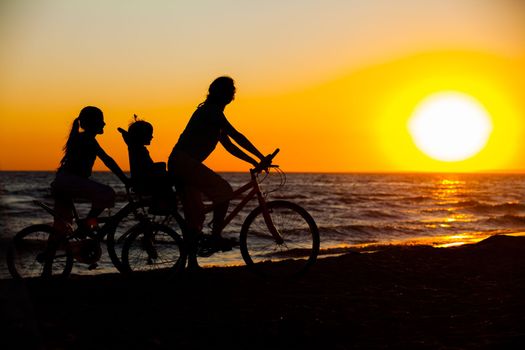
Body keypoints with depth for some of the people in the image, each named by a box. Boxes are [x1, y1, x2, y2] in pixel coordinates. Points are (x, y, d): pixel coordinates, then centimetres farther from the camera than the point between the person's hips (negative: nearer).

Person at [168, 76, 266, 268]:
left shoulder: (210, 112, 21)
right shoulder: (212, 112, -10)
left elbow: (228, 145, 24)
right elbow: (237, 137, -15)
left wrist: (253, 161, 21)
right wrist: (261, 157, -12)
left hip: (177, 164, 10)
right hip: (185, 162, -10)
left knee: (194, 214, 11)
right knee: (224, 191, -9)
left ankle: (192, 261, 13)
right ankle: (215, 237, -7)